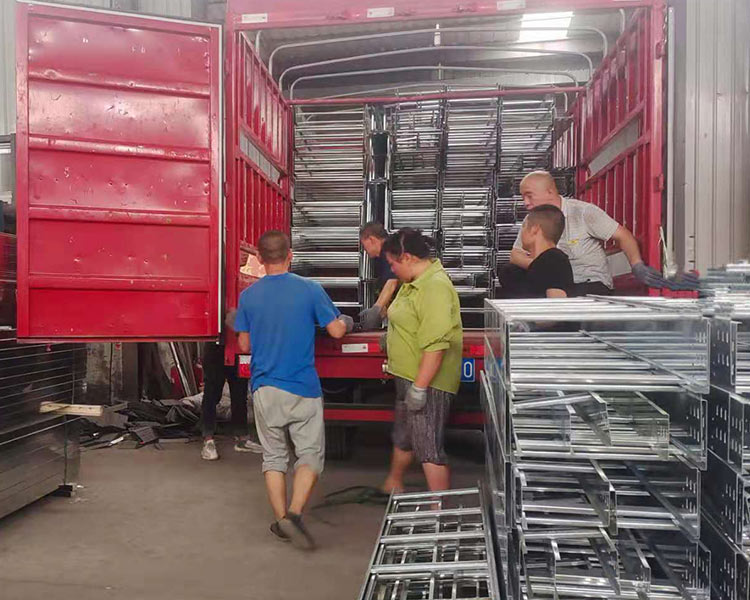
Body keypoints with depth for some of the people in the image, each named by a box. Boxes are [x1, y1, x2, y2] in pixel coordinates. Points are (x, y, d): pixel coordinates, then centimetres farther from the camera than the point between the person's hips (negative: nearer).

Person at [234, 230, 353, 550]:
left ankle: (281, 521, 21)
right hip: (302, 388, -2)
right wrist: (346, 321, 18)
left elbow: (244, 344, 5)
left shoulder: (248, 295, -2)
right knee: (310, 453, 9)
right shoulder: (310, 289, -9)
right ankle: (294, 514, -6)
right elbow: (336, 331, -4)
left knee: (274, 456, 15)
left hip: (264, 388, 3)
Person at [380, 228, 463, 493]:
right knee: (403, 436, 26)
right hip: (409, 377, 10)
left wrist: (419, 387, -29)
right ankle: (393, 486, 46)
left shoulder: (435, 287, -23)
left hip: (427, 382, -10)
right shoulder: (415, 282, 9)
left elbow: (436, 343, -30)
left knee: (428, 449, -2)